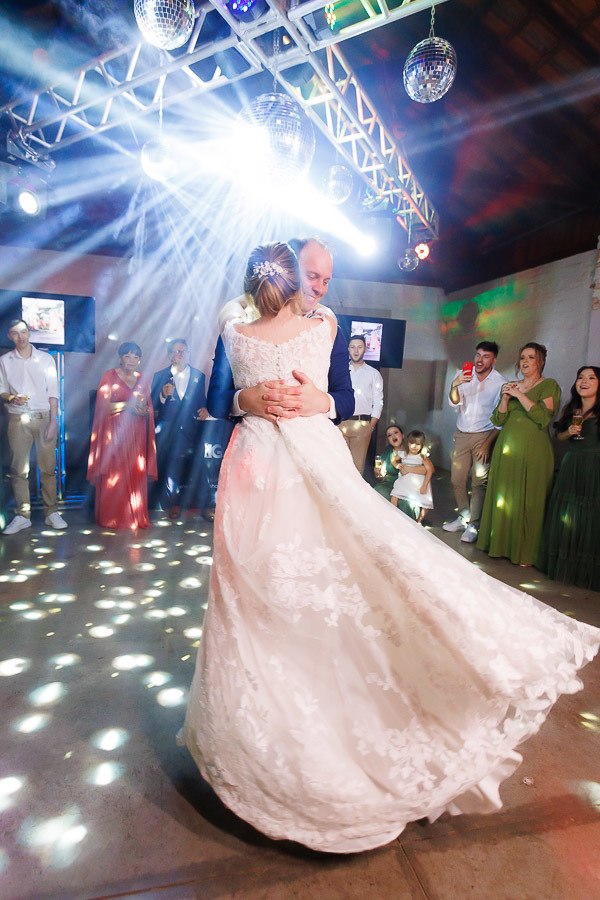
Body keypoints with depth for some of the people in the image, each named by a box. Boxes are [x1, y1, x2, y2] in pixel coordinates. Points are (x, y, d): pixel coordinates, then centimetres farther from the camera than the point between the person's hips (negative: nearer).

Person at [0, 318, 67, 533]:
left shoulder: (46, 359, 7)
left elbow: (53, 392, 3)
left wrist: (52, 421, -5)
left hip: (44, 417, -1)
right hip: (18, 419, 1)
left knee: (48, 467, -2)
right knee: (18, 469, 0)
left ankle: (51, 513, 5)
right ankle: (22, 515, 7)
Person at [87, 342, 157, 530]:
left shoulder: (141, 379, 14)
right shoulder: (109, 376, 2)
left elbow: (149, 407, 17)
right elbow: (103, 406, -6)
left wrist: (143, 410, -5)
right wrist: (128, 405, -13)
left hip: (137, 433, 4)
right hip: (114, 432, -4)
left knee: (137, 474, 2)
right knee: (114, 475, -5)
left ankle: (136, 517, 10)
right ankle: (113, 518, 4)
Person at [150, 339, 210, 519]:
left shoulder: (198, 376, 12)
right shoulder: (160, 376, 8)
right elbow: (153, 405, 4)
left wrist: (204, 410, -7)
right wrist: (163, 395, -15)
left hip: (192, 430, 0)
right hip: (168, 432, 0)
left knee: (197, 467, -3)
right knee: (170, 468, 4)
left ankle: (204, 506, 5)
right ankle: (174, 505, 19)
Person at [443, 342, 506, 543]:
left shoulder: (500, 383, -8)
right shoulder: (464, 375, 0)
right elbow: (454, 403, -11)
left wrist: (488, 444, -11)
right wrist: (455, 386, -31)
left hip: (484, 436, -3)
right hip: (461, 434, 3)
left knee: (479, 482, -7)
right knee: (457, 479, 6)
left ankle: (473, 525, 1)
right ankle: (464, 517, 22)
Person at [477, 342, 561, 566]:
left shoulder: (549, 385, 0)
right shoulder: (511, 386, 15)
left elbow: (544, 417, -15)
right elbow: (498, 420, 10)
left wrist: (519, 395, -15)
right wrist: (505, 398, -5)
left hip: (532, 452, -5)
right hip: (506, 449, 5)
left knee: (527, 501, -1)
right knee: (503, 497, 9)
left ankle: (526, 552, 12)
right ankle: (501, 543, 22)